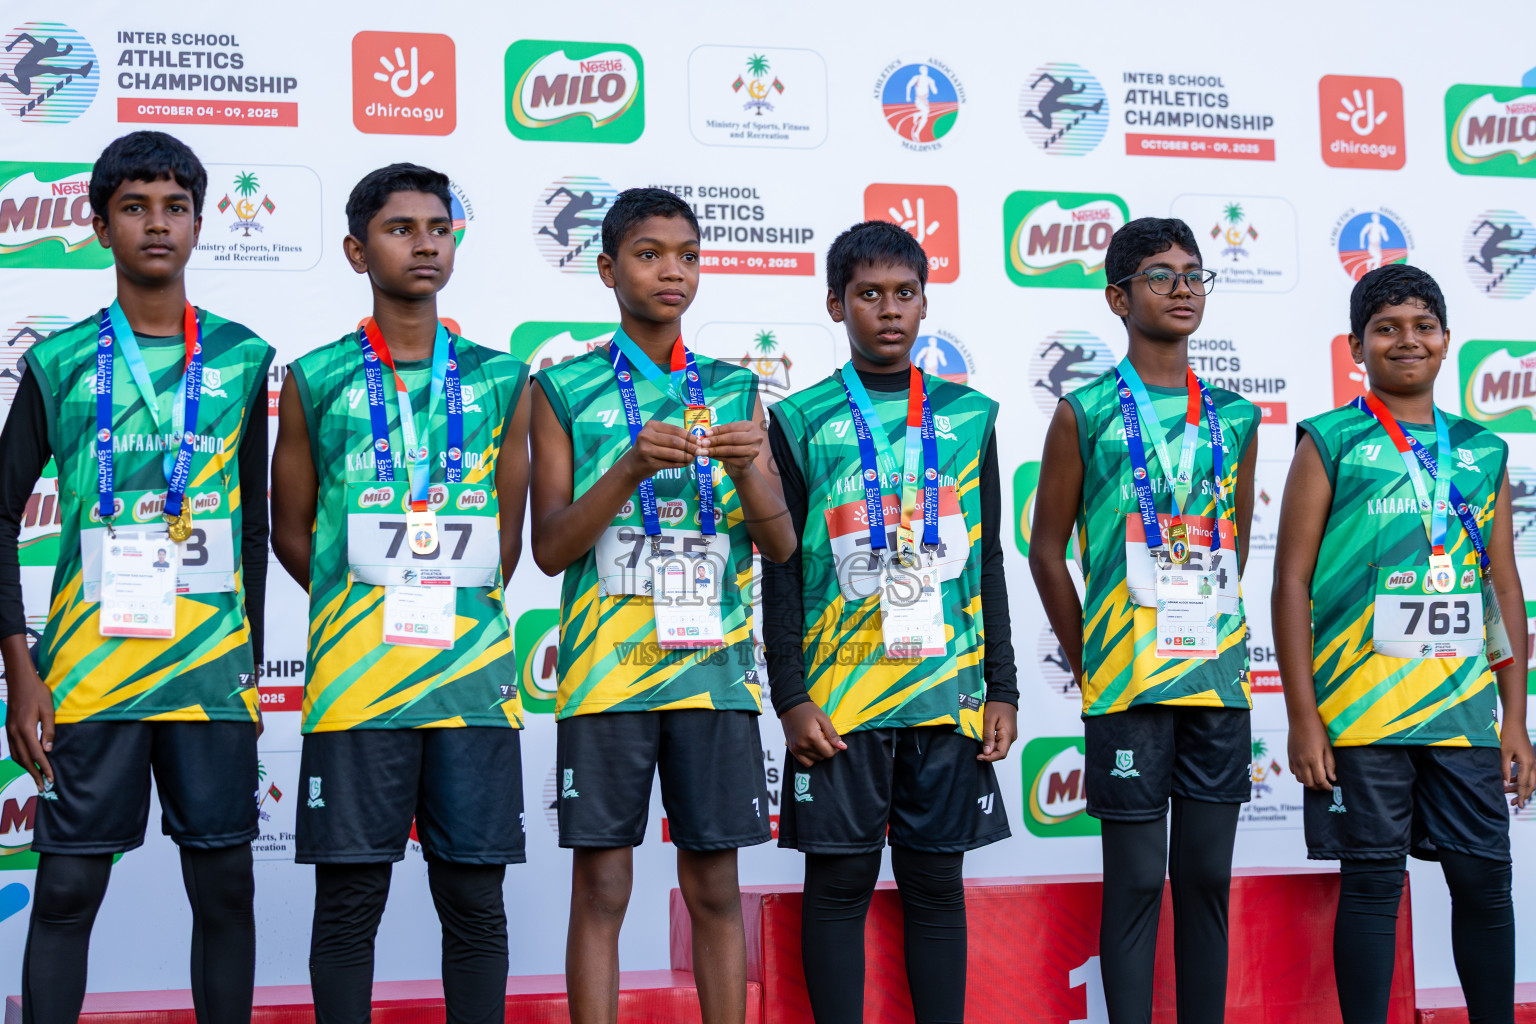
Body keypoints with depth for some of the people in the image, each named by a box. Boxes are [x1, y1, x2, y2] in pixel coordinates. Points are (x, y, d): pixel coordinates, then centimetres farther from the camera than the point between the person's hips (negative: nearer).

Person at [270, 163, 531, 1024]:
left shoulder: (501, 380, 10)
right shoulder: (315, 380, 7)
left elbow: (508, 533, 14)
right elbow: (290, 530, 11)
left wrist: (457, 616, 8)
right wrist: (365, 607, 6)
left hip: (474, 673, 1)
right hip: (355, 678, -1)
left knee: (476, 897, 5)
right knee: (350, 896, 3)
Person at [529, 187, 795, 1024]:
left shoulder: (735, 390, 11)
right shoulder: (564, 389, 5)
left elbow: (781, 546, 7)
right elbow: (550, 548, -2)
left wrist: (748, 468, -12)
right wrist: (631, 468, -17)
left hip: (715, 666, 2)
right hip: (605, 667, -2)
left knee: (714, 885, 5)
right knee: (601, 885, 0)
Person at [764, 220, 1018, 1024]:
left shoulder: (968, 415, 10)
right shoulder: (800, 421, 4)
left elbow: (988, 563, 12)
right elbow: (780, 572, 1)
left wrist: (1002, 688, 7)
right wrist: (790, 698, -5)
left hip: (949, 692, 2)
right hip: (839, 697, -2)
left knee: (937, 882, 7)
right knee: (840, 881, 3)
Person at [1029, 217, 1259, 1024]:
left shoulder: (1234, 418, 11)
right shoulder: (1084, 413, -1)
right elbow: (1047, 550, 2)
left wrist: (1217, 640, 12)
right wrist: (1090, 663, 1)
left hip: (1219, 678, 4)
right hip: (1128, 685, -4)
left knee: (1207, 874, 8)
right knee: (1136, 877, -1)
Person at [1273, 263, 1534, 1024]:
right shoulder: (1330, 443, 1)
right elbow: (1292, 581, -2)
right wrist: (1303, 718, -8)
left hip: (1467, 712, 4)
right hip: (1362, 714, -3)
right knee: (1372, 883, 2)